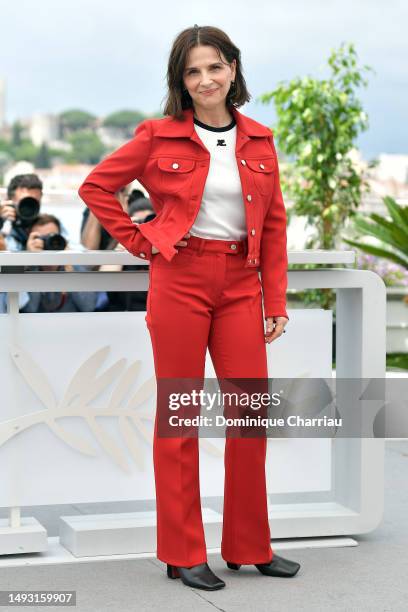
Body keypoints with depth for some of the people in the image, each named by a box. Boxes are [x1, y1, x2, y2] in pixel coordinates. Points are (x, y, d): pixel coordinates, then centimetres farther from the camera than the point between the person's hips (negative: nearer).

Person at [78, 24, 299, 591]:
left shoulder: (259, 141, 8)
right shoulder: (159, 136, -1)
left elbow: (274, 227, 9)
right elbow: (95, 186, 5)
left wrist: (276, 302, 4)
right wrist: (140, 241, -1)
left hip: (241, 286, 3)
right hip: (179, 281, -3)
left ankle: (250, 546, 19)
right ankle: (183, 554, 11)